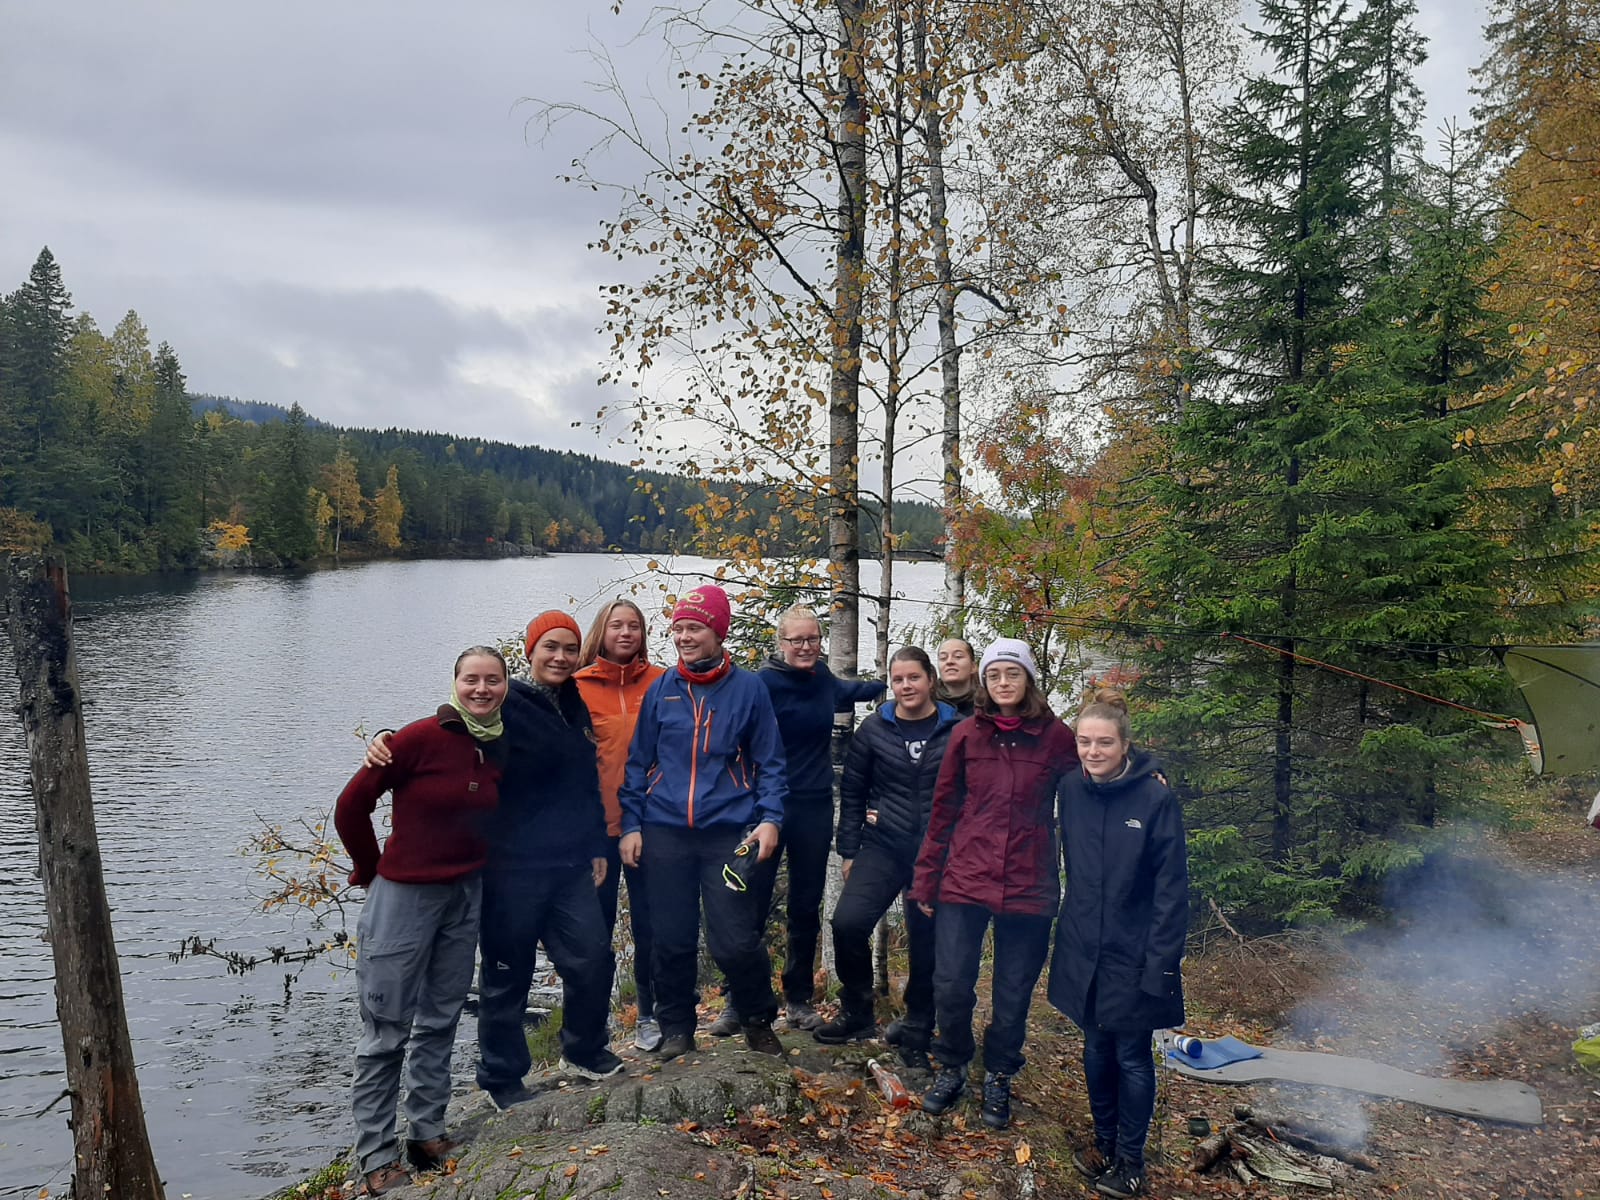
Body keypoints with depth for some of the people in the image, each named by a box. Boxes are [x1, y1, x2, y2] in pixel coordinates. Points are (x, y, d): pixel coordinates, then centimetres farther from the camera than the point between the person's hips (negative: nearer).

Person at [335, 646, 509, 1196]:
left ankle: (427, 1134, 29)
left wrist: (474, 868, 8)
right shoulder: (422, 737, -17)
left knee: (440, 1021, 15)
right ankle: (377, 1156, 16)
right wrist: (373, 871, -3)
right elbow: (351, 805, -13)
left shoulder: (501, 749, 0)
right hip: (404, 896, -6)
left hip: (466, 897, 6)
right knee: (387, 1031, 4)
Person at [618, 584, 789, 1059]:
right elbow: (639, 762, 10)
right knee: (672, 941, 8)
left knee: (735, 942, -3)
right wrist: (631, 824, 4)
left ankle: (758, 1022, 23)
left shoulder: (749, 690, 0)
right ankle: (676, 1030, 28)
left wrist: (770, 818, -7)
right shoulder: (661, 690, 5)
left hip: (729, 833, -2)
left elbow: (769, 762, 4)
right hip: (665, 833, 2)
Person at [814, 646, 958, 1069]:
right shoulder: (874, 729, 2)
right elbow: (852, 792, 7)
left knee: (927, 945, 4)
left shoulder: (956, 731, -2)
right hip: (882, 848, 1)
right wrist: (849, 850, 6)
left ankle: (915, 1037, 23)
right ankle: (857, 1014, 9)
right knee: (848, 922, -14)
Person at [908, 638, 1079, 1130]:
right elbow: (943, 809, 6)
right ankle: (952, 1068, 26)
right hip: (964, 880, 1)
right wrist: (926, 878, 5)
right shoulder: (967, 734, 1)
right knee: (951, 984, 1)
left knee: (1013, 994, 9)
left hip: (1028, 885, 0)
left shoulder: (1055, 736, -2)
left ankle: (998, 1078, 32)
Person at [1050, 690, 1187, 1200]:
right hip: (1083, 950, 4)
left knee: (1131, 1056, 8)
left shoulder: (1156, 798, -16)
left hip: (1132, 955, -4)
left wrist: (1161, 963, -16)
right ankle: (1104, 1143, 35)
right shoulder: (1071, 790, -4)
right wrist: (1071, 923, 9)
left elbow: (1171, 889, -14)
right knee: (1096, 1049, 17)